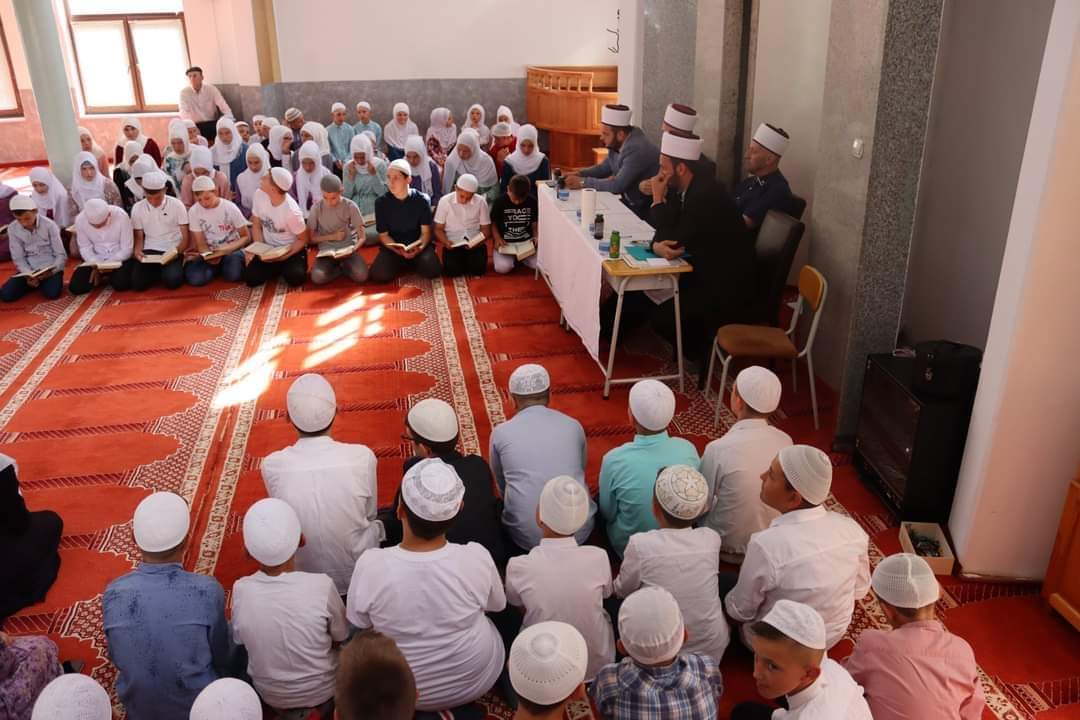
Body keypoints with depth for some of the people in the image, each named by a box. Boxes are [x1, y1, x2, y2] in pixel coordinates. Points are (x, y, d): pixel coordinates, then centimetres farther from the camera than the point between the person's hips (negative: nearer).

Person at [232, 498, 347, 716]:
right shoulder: (321, 586, -32)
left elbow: (239, 641, -5)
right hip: (322, 692, -2)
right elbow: (341, 638, -13)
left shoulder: (240, 590, -26)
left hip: (271, 696, 2)